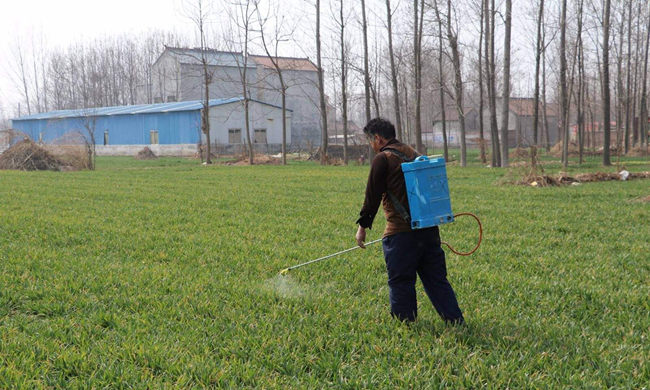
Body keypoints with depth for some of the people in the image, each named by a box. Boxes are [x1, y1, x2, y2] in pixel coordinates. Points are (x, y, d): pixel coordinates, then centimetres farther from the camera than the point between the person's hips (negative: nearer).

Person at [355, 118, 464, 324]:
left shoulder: (382, 158, -5)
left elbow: (372, 195, -7)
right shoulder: (413, 154, 18)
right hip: (429, 228, 8)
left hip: (401, 232, -7)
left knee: (400, 282, 2)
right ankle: (456, 321, 10)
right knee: (436, 279, 12)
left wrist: (363, 226, -1)